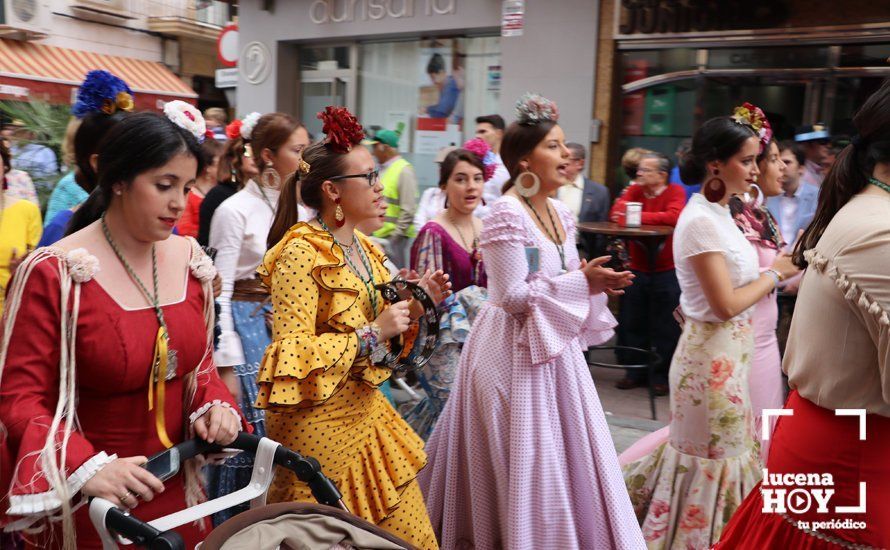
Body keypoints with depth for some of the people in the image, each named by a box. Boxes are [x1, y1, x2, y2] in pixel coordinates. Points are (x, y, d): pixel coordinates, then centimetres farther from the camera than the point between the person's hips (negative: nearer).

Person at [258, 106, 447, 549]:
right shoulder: (301, 253, -16)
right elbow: (294, 354, -23)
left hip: (368, 413, 8)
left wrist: (416, 305, 1)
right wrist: (371, 333, -23)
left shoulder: (364, 249, 9)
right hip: (321, 425, -7)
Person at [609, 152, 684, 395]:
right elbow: (617, 213, -1)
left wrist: (639, 216, -15)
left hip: (666, 271, -5)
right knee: (633, 324, 11)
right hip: (637, 268, 5)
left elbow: (673, 216, -23)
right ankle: (636, 372, 26)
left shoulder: (675, 191, -5)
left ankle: (661, 375, 17)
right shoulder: (636, 190, 8)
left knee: (665, 327, 3)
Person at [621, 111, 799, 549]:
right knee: (713, 457, 6)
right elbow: (726, 304, -23)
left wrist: (779, 272, 5)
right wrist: (774, 273, -11)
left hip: (728, 350, 9)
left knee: (705, 449, 19)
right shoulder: (701, 220, -20)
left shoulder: (719, 213, 9)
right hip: (712, 354, -9)